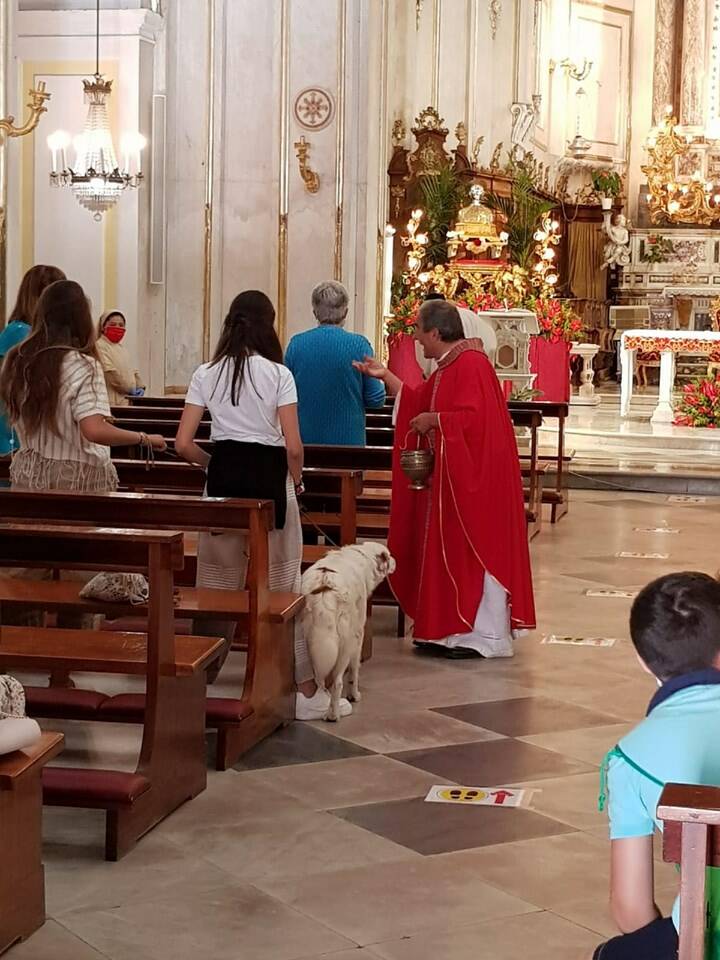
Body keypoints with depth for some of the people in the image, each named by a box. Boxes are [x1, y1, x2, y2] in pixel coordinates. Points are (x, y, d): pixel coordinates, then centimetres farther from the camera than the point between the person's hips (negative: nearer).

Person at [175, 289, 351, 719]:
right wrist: (297, 479, 8)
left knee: (217, 585, 12)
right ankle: (306, 689, 9)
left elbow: (184, 444, 0)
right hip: (269, 479, -2)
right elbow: (293, 446, -10)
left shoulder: (207, 374, 3)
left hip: (224, 478, 3)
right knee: (283, 587, 5)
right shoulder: (278, 374, -6)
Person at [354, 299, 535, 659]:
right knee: (449, 550, 12)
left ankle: (482, 634, 2)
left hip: (472, 476, -10)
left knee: (470, 549, -4)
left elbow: (471, 418, -28)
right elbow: (419, 403, 21)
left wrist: (432, 421, -15)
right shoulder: (448, 366, 14)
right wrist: (385, 376, 18)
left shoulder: (470, 364, -18)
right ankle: (452, 630, 18)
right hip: (449, 474, 10)